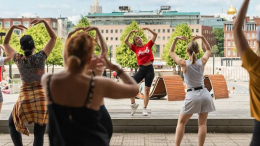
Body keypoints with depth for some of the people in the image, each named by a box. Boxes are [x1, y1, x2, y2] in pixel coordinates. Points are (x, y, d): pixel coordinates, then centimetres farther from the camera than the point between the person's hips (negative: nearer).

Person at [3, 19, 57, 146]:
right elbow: (53, 37, 0)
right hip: (41, 99, 0)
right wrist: (44, 21, -5)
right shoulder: (40, 57, -8)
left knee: (12, 124, 24)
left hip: (24, 99, 1)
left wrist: (12, 27, 2)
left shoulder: (18, 60, -4)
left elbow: (5, 43, 12)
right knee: (39, 135, 3)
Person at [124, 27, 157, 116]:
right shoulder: (135, 48, 8)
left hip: (150, 69, -1)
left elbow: (155, 35, 4)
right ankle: (133, 104, 1)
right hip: (141, 69, 1)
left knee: (147, 90, 2)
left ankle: (144, 109, 7)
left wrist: (147, 29, -3)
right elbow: (126, 41, 1)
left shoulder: (148, 45, 7)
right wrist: (131, 32, -2)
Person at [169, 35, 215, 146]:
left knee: (181, 122, 10)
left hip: (193, 96, -3)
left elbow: (171, 52, 9)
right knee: (202, 124, 6)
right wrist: (202, 37, 14)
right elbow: (208, 50, 22)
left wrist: (176, 39, 8)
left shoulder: (184, 63, -6)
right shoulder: (202, 62, 2)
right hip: (204, 94, 3)